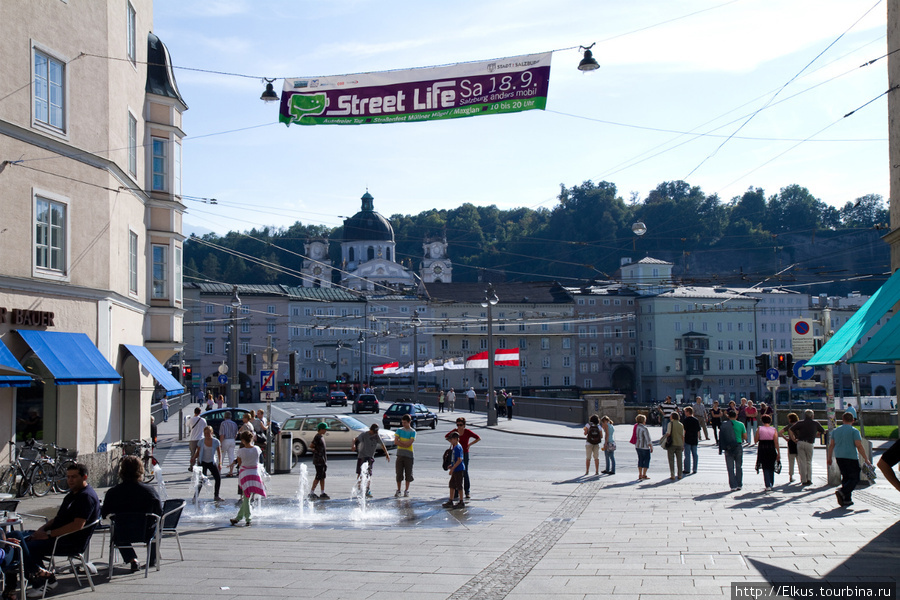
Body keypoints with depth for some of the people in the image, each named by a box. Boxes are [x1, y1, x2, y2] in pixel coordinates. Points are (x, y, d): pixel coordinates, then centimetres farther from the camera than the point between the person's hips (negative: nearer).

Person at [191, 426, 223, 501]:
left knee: (218, 478, -4)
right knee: (201, 479, -13)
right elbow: (198, 452, 4)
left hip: (212, 462, 1)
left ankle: (216, 496, 12)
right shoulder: (201, 441, -2)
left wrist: (220, 463, -8)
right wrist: (194, 458, -15)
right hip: (203, 462, -1)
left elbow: (219, 453, 1)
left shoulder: (216, 442, -4)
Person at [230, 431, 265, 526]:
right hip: (255, 474, 3)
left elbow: (239, 464, -3)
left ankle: (248, 520, 1)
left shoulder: (241, 451, -12)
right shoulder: (257, 449, -3)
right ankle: (238, 518, 19)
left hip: (245, 474, -3)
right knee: (246, 498, 11)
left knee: (246, 499, 4)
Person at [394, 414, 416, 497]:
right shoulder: (399, 430, 9)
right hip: (400, 454, 2)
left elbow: (409, 443, -12)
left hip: (408, 455, -2)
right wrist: (405, 444, -10)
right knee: (399, 473, 1)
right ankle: (398, 490, 9)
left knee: (408, 473, 1)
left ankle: (407, 490, 9)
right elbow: (395, 441, -4)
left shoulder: (412, 432, 0)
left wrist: (400, 442, -7)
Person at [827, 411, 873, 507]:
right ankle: (842, 492, -24)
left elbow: (831, 445, 11)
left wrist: (829, 458, 19)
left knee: (846, 477, 15)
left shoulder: (835, 431, 10)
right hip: (851, 457, -6)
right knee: (854, 478, -2)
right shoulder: (854, 431, -6)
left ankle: (847, 500, 11)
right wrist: (866, 459, -8)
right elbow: (859, 446, -11)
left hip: (839, 457, 6)